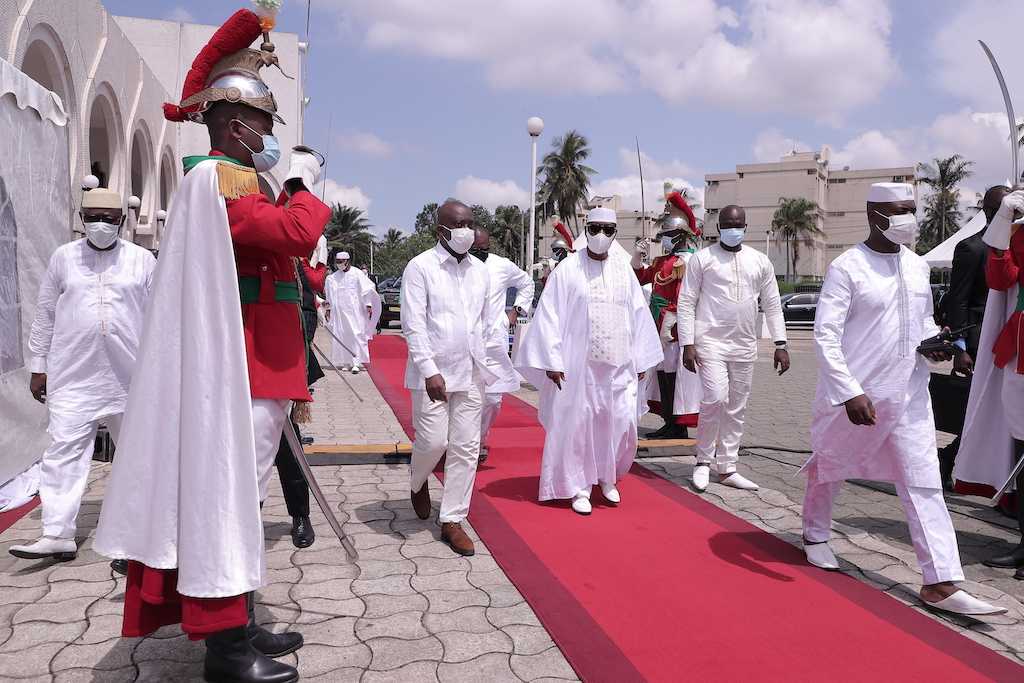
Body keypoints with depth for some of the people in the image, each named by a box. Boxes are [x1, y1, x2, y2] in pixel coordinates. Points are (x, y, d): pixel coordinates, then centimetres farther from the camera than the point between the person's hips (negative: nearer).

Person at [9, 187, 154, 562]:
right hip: (72, 376, 1)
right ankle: (58, 534, 1)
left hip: (131, 376, 0)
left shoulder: (142, 260, 5)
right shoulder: (63, 257, 9)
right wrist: (38, 366, 10)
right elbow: (45, 315, 12)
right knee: (65, 450, -4)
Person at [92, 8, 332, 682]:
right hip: (238, 374, -11)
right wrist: (300, 184, -8)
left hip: (256, 373, 11)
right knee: (230, 493, -5)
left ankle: (241, 624, 24)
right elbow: (298, 233, -25)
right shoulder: (218, 177, -12)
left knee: (242, 493, 13)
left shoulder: (235, 183, 21)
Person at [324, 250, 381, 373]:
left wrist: (368, 305, -5)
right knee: (342, 337, 3)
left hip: (355, 310, -4)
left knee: (356, 335, -11)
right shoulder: (333, 277, 10)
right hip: (339, 311, 4)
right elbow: (329, 295, 15)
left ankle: (356, 363, -16)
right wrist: (328, 309, 11)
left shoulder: (357, 274, -1)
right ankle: (346, 363, 11)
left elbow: (367, 290, 0)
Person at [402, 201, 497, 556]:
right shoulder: (421, 267, -5)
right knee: (433, 441, -5)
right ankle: (418, 483, 30)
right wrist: (430, 371, -18)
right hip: (432, 372, -5)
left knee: (466, 447, 3)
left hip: (470, 373, 5)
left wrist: (485, 363, 15)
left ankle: (452, 521, 15)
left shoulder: (480, 270, 11)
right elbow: (413, 324, -11)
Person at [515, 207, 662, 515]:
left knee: (621, 423, 5)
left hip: (619, 364, 4)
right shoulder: (568, 269, -3)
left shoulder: (624, 270, 8)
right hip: (578, 363, -3)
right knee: (577, 423, 2)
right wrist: (552, 362, -10)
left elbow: (639, 315, 12)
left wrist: (640, 361, 10)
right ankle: (579, 486, 18)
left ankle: (607, 477, 29)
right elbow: (549, 315, -6)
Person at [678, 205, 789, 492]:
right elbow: (686, 303, -3)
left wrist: (780, 344, 6)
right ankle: (703, 460, 3)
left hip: (745, 347, 5)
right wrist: (688, 344, -11)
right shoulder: (702, 259, -1)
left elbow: (772, 305, 13)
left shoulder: (760, 262, 10)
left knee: (736, 408, 8)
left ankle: (727, 469, 18)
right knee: (715, 399, -17)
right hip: (710, 342, -4)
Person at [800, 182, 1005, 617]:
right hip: (854, 396, -5)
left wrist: (934, 342, 0)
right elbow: (825, 336, -17)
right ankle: (815, 535, 39)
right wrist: (851, 392, -23)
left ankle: (940, 582, 3)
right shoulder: (847, 267, -12)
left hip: (909, 397, 5)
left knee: (925, 483, 0)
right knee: (830, 467, 14)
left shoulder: (917, 266, 9)